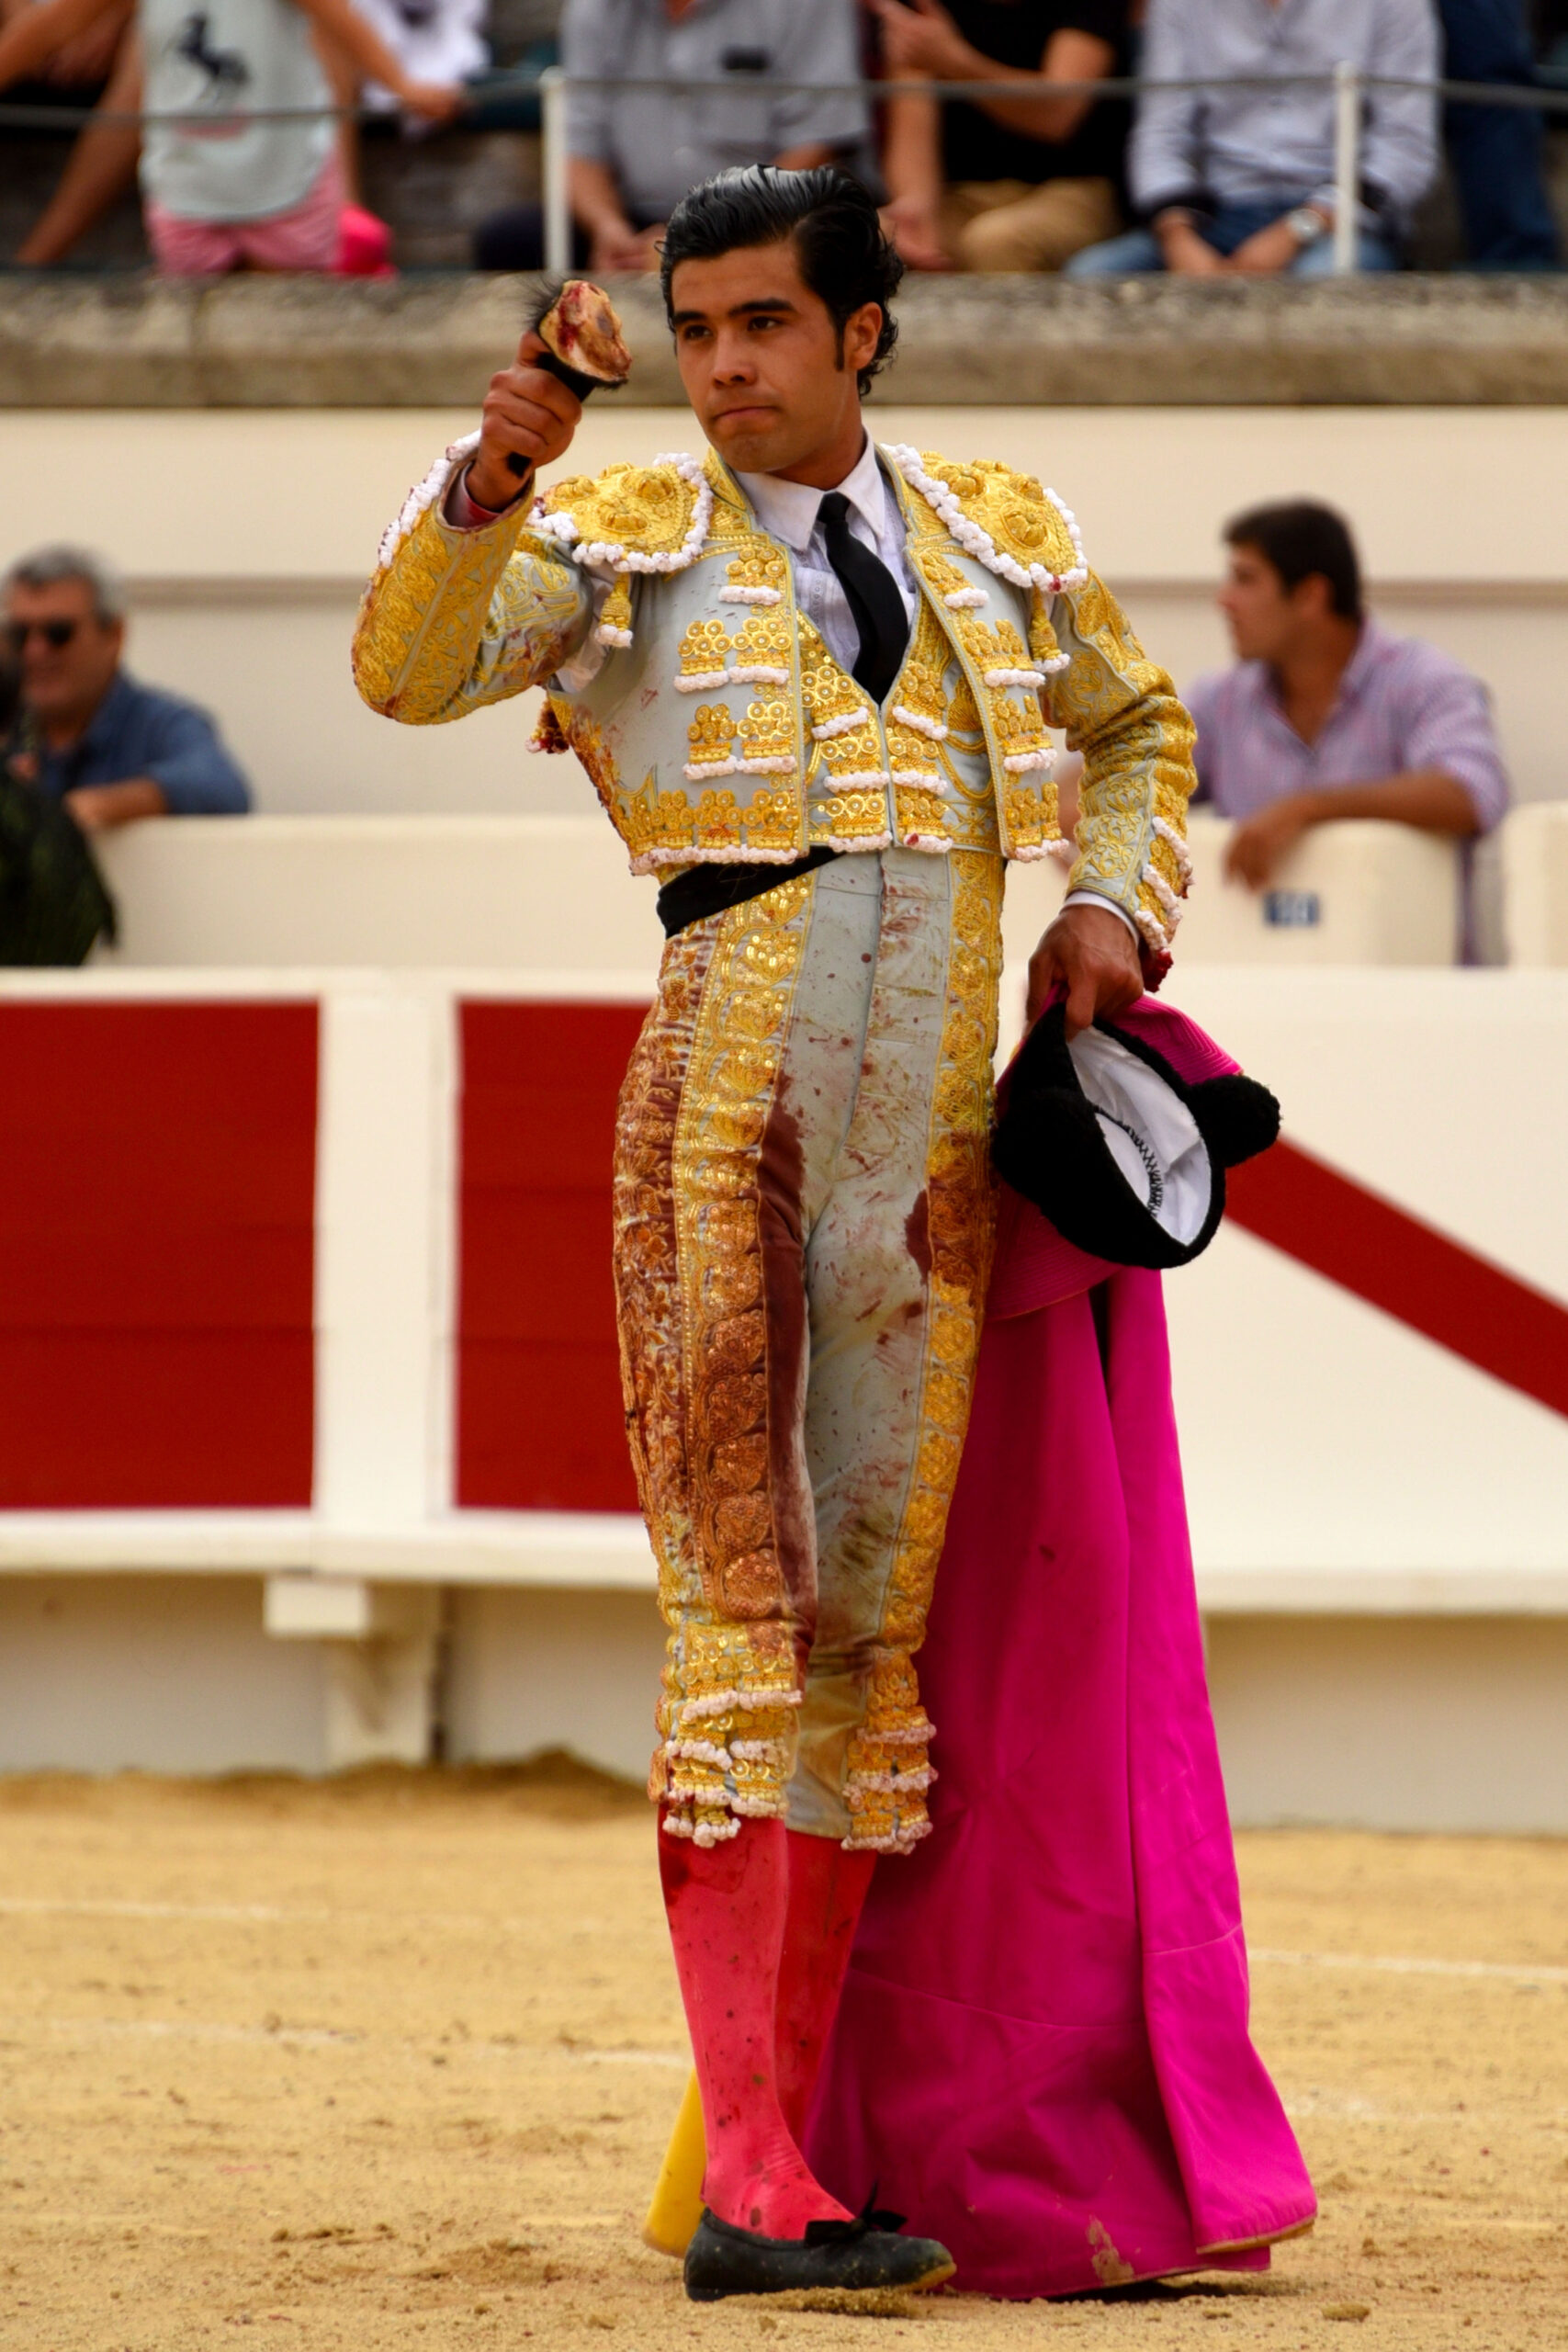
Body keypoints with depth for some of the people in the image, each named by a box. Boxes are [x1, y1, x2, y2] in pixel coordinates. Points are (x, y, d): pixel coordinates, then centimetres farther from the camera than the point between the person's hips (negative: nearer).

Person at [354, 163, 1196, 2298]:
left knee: (876, 1623, 5)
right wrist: (490, 480, -26)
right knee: (740, 1613, -11)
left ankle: (792, 2150, 10)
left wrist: (1118, 901, 12)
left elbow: (1141, 726, 31)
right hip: (726, 1102, -4)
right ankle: (748, 2180, -16)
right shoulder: (632, 545, 5)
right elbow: (409, 669, -9)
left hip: (937, 1134, 4)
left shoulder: (1005, 542, 15)